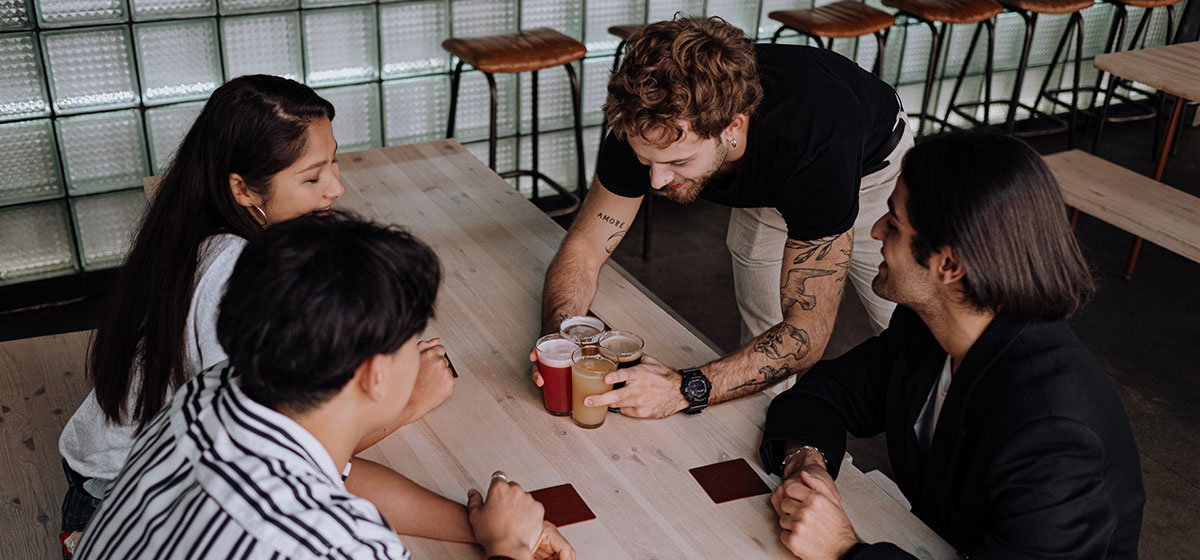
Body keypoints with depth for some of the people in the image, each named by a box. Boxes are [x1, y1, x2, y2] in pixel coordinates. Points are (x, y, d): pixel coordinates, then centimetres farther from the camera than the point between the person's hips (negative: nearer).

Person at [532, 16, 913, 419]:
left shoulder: (813, 145, -48)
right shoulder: (646, 127, -35)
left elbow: (808, 329, -45)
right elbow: (584, 248, -24)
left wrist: (685, 390, -58)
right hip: (763, 185, 3)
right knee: (763, 339, 2)